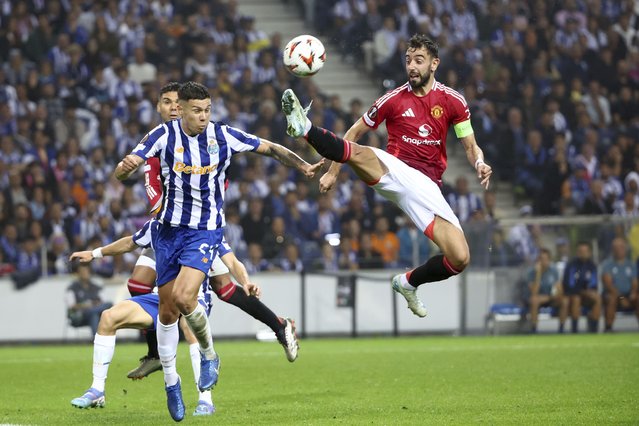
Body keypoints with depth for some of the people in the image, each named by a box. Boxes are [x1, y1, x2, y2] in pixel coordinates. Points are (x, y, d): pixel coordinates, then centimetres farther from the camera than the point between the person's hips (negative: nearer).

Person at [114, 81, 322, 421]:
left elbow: (270, 149, 6)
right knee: (167, 308, 7)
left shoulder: (223, 136, -6)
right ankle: (171, 381, 23)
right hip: (169, 229, 2)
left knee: (184, 298, -23)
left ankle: (209, 355, 3)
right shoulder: (164, 135, -8)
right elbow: (121, 172, -14)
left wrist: (303, 166, -7)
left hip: (206, 231, -2)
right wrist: (125, 167, -38)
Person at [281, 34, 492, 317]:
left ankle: (408, 282, 14)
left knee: (460, 259, -12)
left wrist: (480, 164, -13)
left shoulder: (452, 101, 6)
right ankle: (305, 129, -53)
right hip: (393, 171, -1)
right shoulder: (393, 100, 5)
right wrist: (333, 171, 9)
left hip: (427, 185, 1)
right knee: (361, 154, -38)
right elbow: (355, 132, 15)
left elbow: (471, 147, 11)